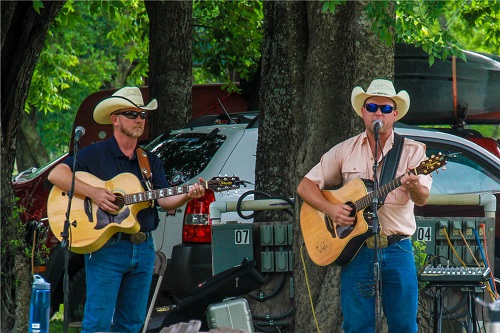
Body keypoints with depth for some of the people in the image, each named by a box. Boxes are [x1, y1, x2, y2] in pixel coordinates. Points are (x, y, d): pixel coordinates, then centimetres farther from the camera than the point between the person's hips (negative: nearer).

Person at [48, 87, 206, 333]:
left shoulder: (151, 161, 16)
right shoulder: (94, 155, 0)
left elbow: (164, 201, 5)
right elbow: (56, 175, -9)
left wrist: (186, 195, -16)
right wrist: (92, 193, -20)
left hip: (144, 248, 6)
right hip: (106, 247, -6)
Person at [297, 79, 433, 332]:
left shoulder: (412, 151, 4)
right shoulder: (345, 151, 10)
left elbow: (422, 198, -10)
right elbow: (305, 186, 10)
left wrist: (414, 187, -34)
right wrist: (330, 209, -8)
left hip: (397, 251, -1)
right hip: (355, 250, 1)